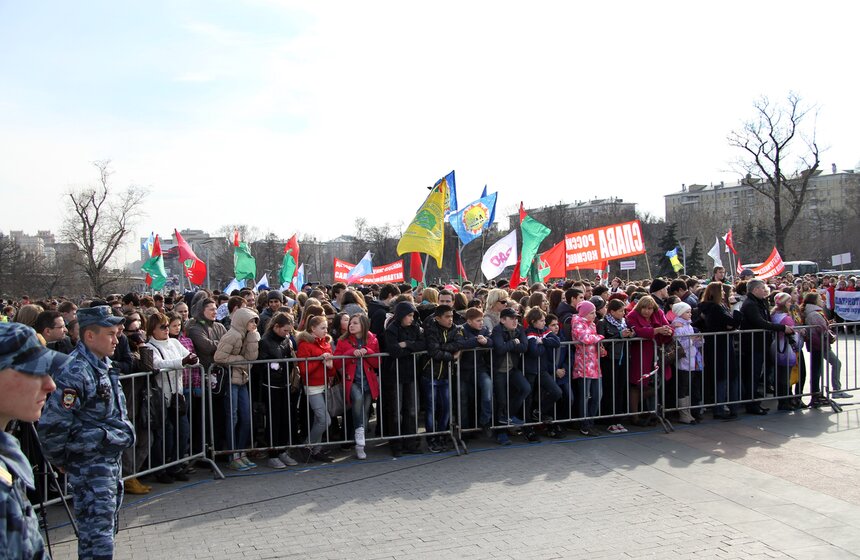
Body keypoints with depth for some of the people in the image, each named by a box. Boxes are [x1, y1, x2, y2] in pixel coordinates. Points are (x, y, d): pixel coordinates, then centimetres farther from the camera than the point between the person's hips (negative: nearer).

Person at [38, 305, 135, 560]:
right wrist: (60, 460, -9)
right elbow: (52, 424, -22)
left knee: (108, 525, 20)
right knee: (98, 535, -5)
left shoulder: (102, 365, 9)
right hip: (90, 464, -10)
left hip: (111, 459, 10)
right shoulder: (75, 373, -22)